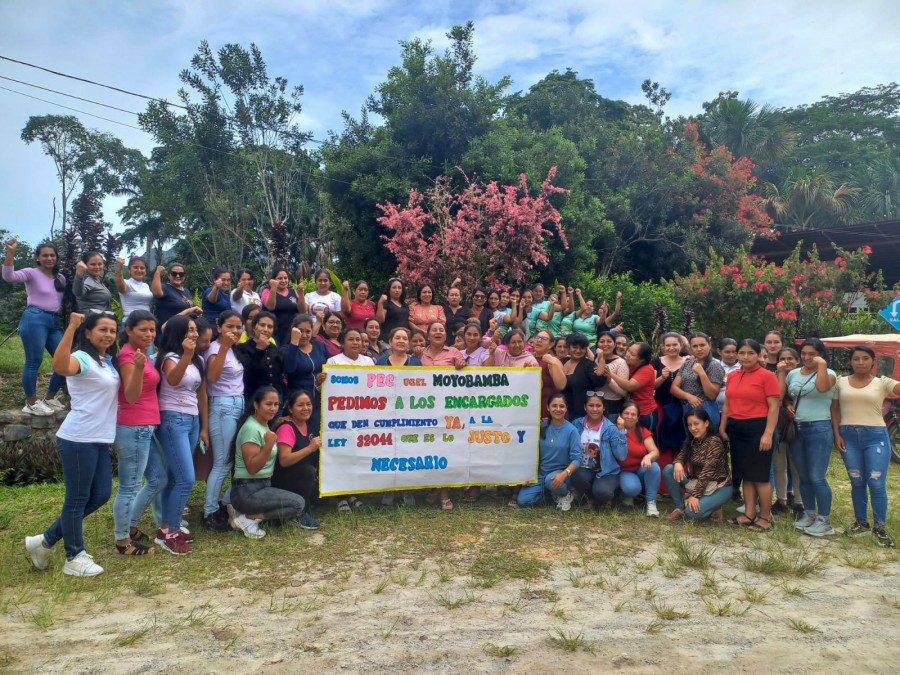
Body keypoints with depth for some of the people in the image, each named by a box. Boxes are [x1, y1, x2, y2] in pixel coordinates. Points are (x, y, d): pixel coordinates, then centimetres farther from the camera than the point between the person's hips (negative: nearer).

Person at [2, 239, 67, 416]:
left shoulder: (61, 278, 17)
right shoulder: (31, 273, 0)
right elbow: (8, 276, -19)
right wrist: (10, 253, -28)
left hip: (54, 322, 6)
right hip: (35, 319, -6)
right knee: (34, 362, -6)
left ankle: (49, 399, 18)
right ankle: (31, 404, 5)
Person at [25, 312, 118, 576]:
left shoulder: (108, 362, 13)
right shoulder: (83, 358, -13)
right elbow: (60, 366, -36)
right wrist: (71, 327, -38)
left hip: (100, 440, 9)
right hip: (78, 440, -9)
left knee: (100, 495, 13)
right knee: (78, 499, 3)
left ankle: (46, 540, 27)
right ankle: (74, 558, 18)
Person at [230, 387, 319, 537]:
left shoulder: (264, 425, 10)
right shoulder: (251, 428, -19)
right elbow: (252, 468, -23)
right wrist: (269, 444, -34)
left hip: (263, 485, 9)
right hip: (248, 491, -9)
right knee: (298, 503, -18)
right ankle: (248, 518, -10)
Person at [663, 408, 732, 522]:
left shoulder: (714, 442, -22)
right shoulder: (691, 440, 1)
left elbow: (707, 471, -26)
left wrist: (695, 495, -28)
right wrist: (677, 463, -28)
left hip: (718, 486, -7)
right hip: (696, 481, 7)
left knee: (693, 512, -28)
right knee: (668, 470, -13)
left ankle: (713, 506, 4)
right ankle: (680, 507, -2)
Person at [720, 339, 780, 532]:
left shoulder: (767, 376, -7)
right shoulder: (732, 376, 11)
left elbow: (774, 407, -11)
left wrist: (768, 434, -17)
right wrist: (722, 428, 14)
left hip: (757, 428, -6)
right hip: (736, 429, 6)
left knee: (760, 475, 0)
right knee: (746, 474, 12)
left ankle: (765, 517, 12)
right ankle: (749, 514, 20)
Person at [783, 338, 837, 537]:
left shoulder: (828, 373, -4)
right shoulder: (793, 374, 11)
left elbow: (822, 387, -27)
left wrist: (822, 365, -21)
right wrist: (781, 372, 0)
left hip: (819, 429, -6)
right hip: (797, 429, 6)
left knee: (817, 477, -6)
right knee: (803, 476, 13)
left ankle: (824, 520, 5)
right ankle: (809, 513, 26)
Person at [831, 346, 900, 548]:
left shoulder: (882, 383, 0)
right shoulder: (841, 382, 6)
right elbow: (835, 410, 9)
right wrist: (837, 434, 1)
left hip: (875, 436, -2)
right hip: (848, 436, 2)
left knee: (877, 484, -2)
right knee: (857, 483, 12)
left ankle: (879, 528, 12)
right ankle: (861, 522, 25)